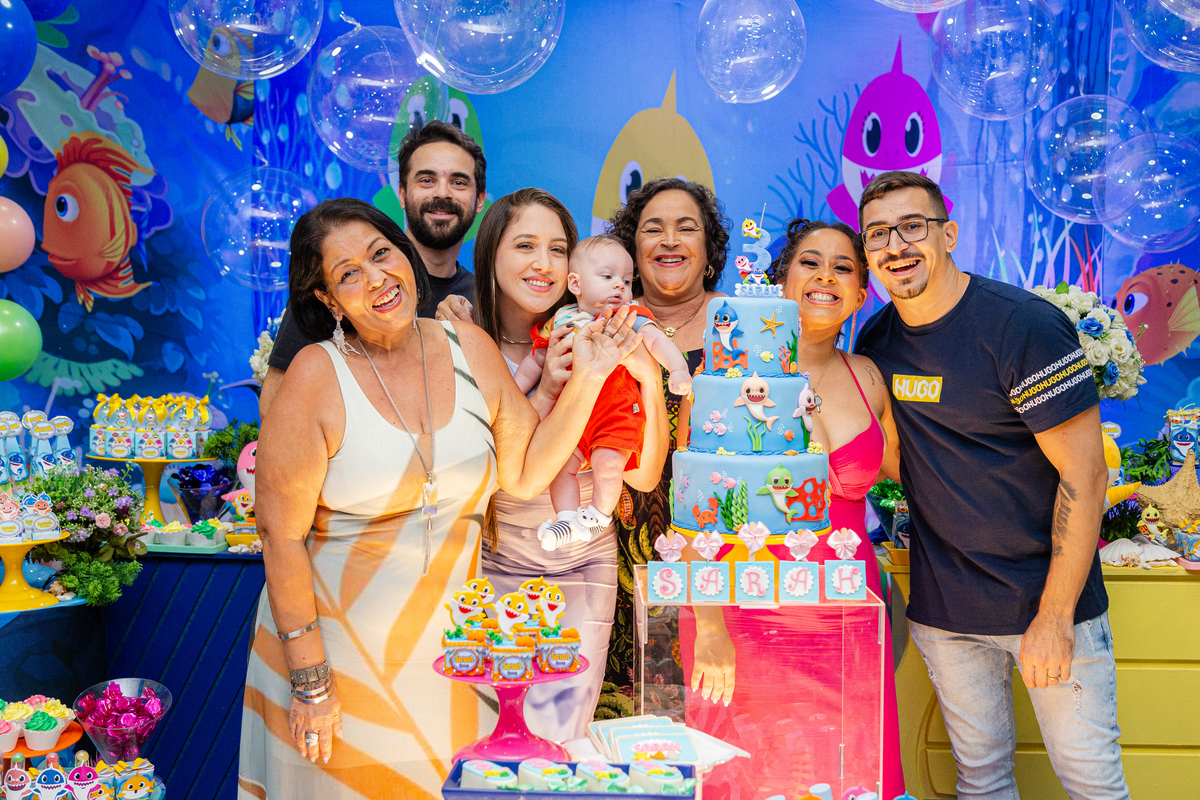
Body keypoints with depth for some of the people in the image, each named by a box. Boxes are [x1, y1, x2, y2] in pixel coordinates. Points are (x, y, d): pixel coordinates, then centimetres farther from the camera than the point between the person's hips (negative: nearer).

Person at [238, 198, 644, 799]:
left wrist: (587, 379, -8)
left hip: (449, 644, 4)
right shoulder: (319, 378, -16)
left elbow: (524, 474, 2)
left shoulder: (470, 350, -3)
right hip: (339, 640, -3)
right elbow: (281, 535, -14)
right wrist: (309, 678, -13)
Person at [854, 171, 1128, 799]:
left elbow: (1084, 475, -16)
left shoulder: (1025, 326, -16)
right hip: (942, 608, 4)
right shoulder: (877, 340, 1)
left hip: (1050, 599, -4)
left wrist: (1055, 616, -16)